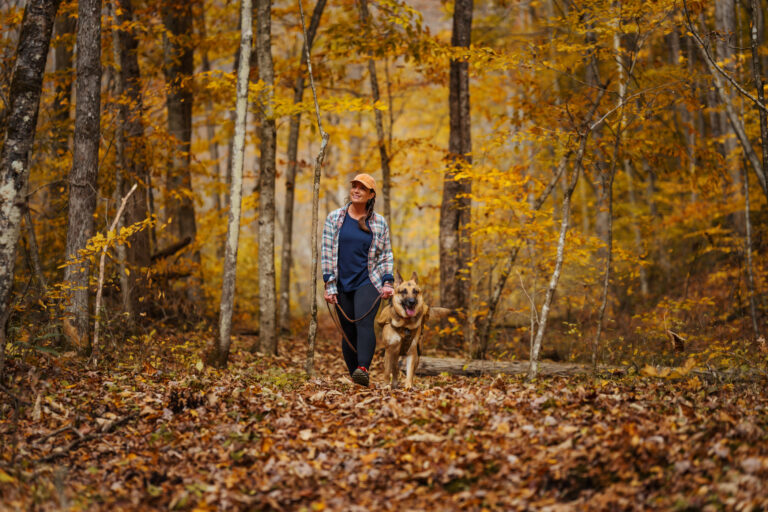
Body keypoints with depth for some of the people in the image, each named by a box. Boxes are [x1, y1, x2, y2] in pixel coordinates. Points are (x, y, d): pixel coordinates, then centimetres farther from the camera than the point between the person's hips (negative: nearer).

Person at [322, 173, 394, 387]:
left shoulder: (379, 223, 5)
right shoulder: (335, 218, 5)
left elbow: (386, 256, 10)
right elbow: (327, 252, 3)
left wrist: (387, 283, -3)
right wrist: (329, 285, -4)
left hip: (368, 282, -2)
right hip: (342, 284, 2)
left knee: (364, 323, -22)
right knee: (348, 331, 3)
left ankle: (363, 369, -36)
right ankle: (353, 377, 13)